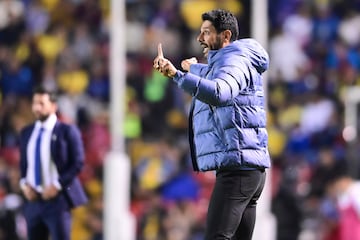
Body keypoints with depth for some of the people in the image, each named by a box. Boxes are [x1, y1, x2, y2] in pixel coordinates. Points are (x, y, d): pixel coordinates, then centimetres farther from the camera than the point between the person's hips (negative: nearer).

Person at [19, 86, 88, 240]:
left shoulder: (67, 131, -5)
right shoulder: (26, 132, 13)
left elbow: (78, 163, -7)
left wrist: (57, 185, -14)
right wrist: (24, 184, 1)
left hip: (57, 198, -5)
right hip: (33, 199, 6)